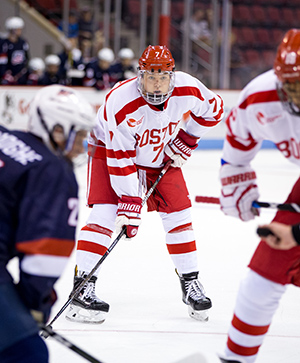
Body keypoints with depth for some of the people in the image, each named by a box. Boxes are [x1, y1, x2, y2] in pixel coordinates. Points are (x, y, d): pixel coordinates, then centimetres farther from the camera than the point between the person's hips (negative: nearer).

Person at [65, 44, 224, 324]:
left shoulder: (187, 89, -24)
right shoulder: (120, 103, -36)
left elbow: (213, 109, -1)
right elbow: (119, 158, -32)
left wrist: (187, 139, -7)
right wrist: (130, 202, -32)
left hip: (161, 154, 4)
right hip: (109, 148, -4)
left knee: (178, 213, -1)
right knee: (105, 213, -19)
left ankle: (190, 283, 12)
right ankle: (82, 287, -18)